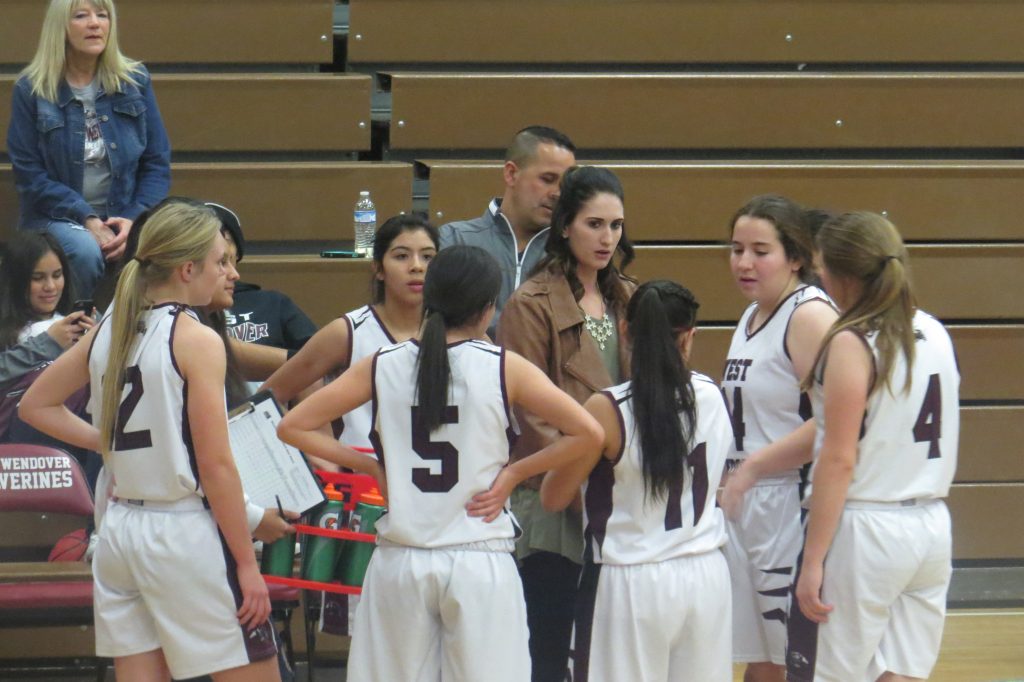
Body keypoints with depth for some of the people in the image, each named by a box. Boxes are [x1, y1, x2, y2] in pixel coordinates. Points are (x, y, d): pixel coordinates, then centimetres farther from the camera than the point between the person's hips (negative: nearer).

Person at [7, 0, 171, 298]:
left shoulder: (135, 81, 7)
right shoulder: (31, 90, -1)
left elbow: (157, 164, 6)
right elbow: (29, 174, -4)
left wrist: (135, 220, -11)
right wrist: (87, 220, -15)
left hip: (125, 215, 2)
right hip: (57, 218, -2)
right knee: (85, 251, -36)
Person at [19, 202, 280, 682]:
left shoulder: (108, 332, 7)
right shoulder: (197, 341, -12)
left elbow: (35, 406, 18)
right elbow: (215, 466, -14)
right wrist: (247, 565, -9)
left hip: (120, 529, 7)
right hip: (185, 531, -7)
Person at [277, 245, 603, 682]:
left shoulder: (381, 367, 1)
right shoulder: (503, 368, -5)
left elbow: (292, 426, 2)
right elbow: (588, 433, -10)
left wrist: (368, 465, 7)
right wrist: (513, 474, -1)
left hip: (400, 560, 2)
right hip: (479, 562, -2)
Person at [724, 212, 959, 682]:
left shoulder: (852, 344, -13)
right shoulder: (935, 335, 9)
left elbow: (839, 459, -16)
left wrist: (813, 560, -14)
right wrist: (755, 466, 17)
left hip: (864, 532, -7)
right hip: (931, 529, 7)